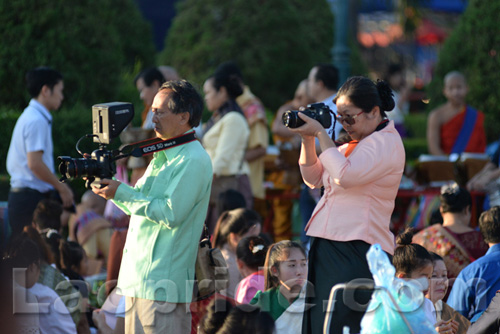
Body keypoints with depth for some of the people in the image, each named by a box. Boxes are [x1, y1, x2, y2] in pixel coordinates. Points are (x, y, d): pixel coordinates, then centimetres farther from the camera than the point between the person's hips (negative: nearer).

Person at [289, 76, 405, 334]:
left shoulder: (387, 143, -10)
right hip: (327, 248, 9)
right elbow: (313, 178, 24)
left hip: (357, 252, -9)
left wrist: (321, 133, -14)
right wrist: (307, 138, 9)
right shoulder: (355, 144, 20)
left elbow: (345, 175, -24)